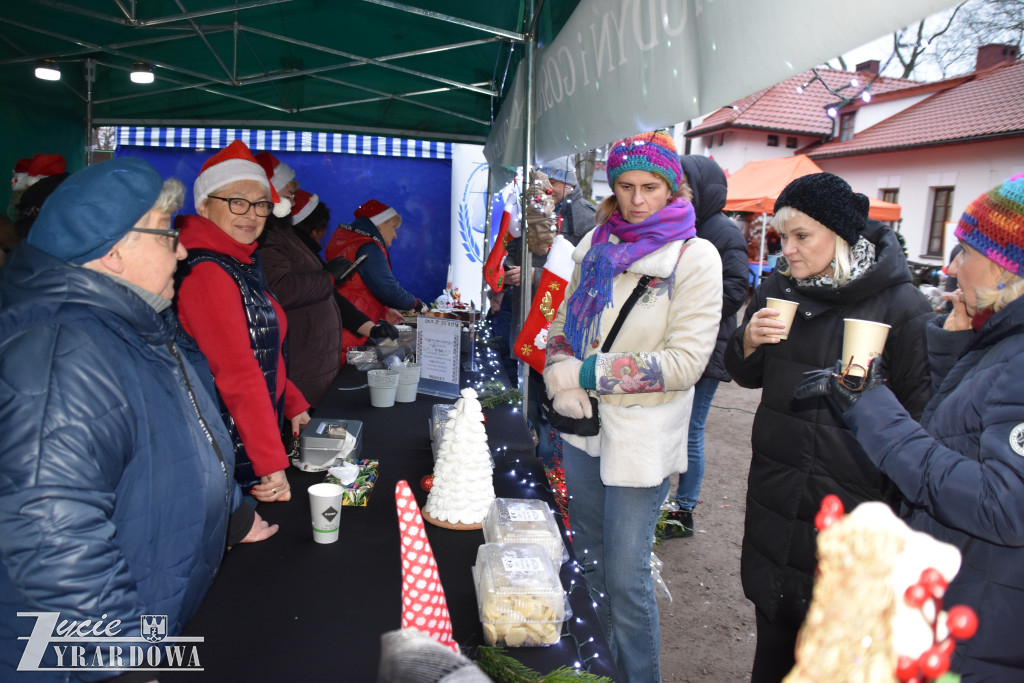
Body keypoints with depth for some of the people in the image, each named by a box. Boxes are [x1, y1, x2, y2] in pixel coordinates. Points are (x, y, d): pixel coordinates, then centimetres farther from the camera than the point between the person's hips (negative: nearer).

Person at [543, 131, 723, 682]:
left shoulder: (694, 257, -10)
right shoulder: (596, 245, 6)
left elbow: (683, 363, -16)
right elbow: (564, 321, 13)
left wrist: (587, 373, -17)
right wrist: (559, 378, -8)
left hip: (642, 436, -5)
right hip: (584, 427, 6)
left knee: (625, 576, 1)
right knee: (588, 557, 19)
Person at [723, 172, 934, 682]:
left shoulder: (900, 305, -12)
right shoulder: (779, 288, 3)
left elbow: (921, 410, -8)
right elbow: (747, 376, 11)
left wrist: (903, 503, -10)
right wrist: (749, 341, -10)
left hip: (853, 498, -4)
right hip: (776, 484, 5)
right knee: (773, 621, 18)